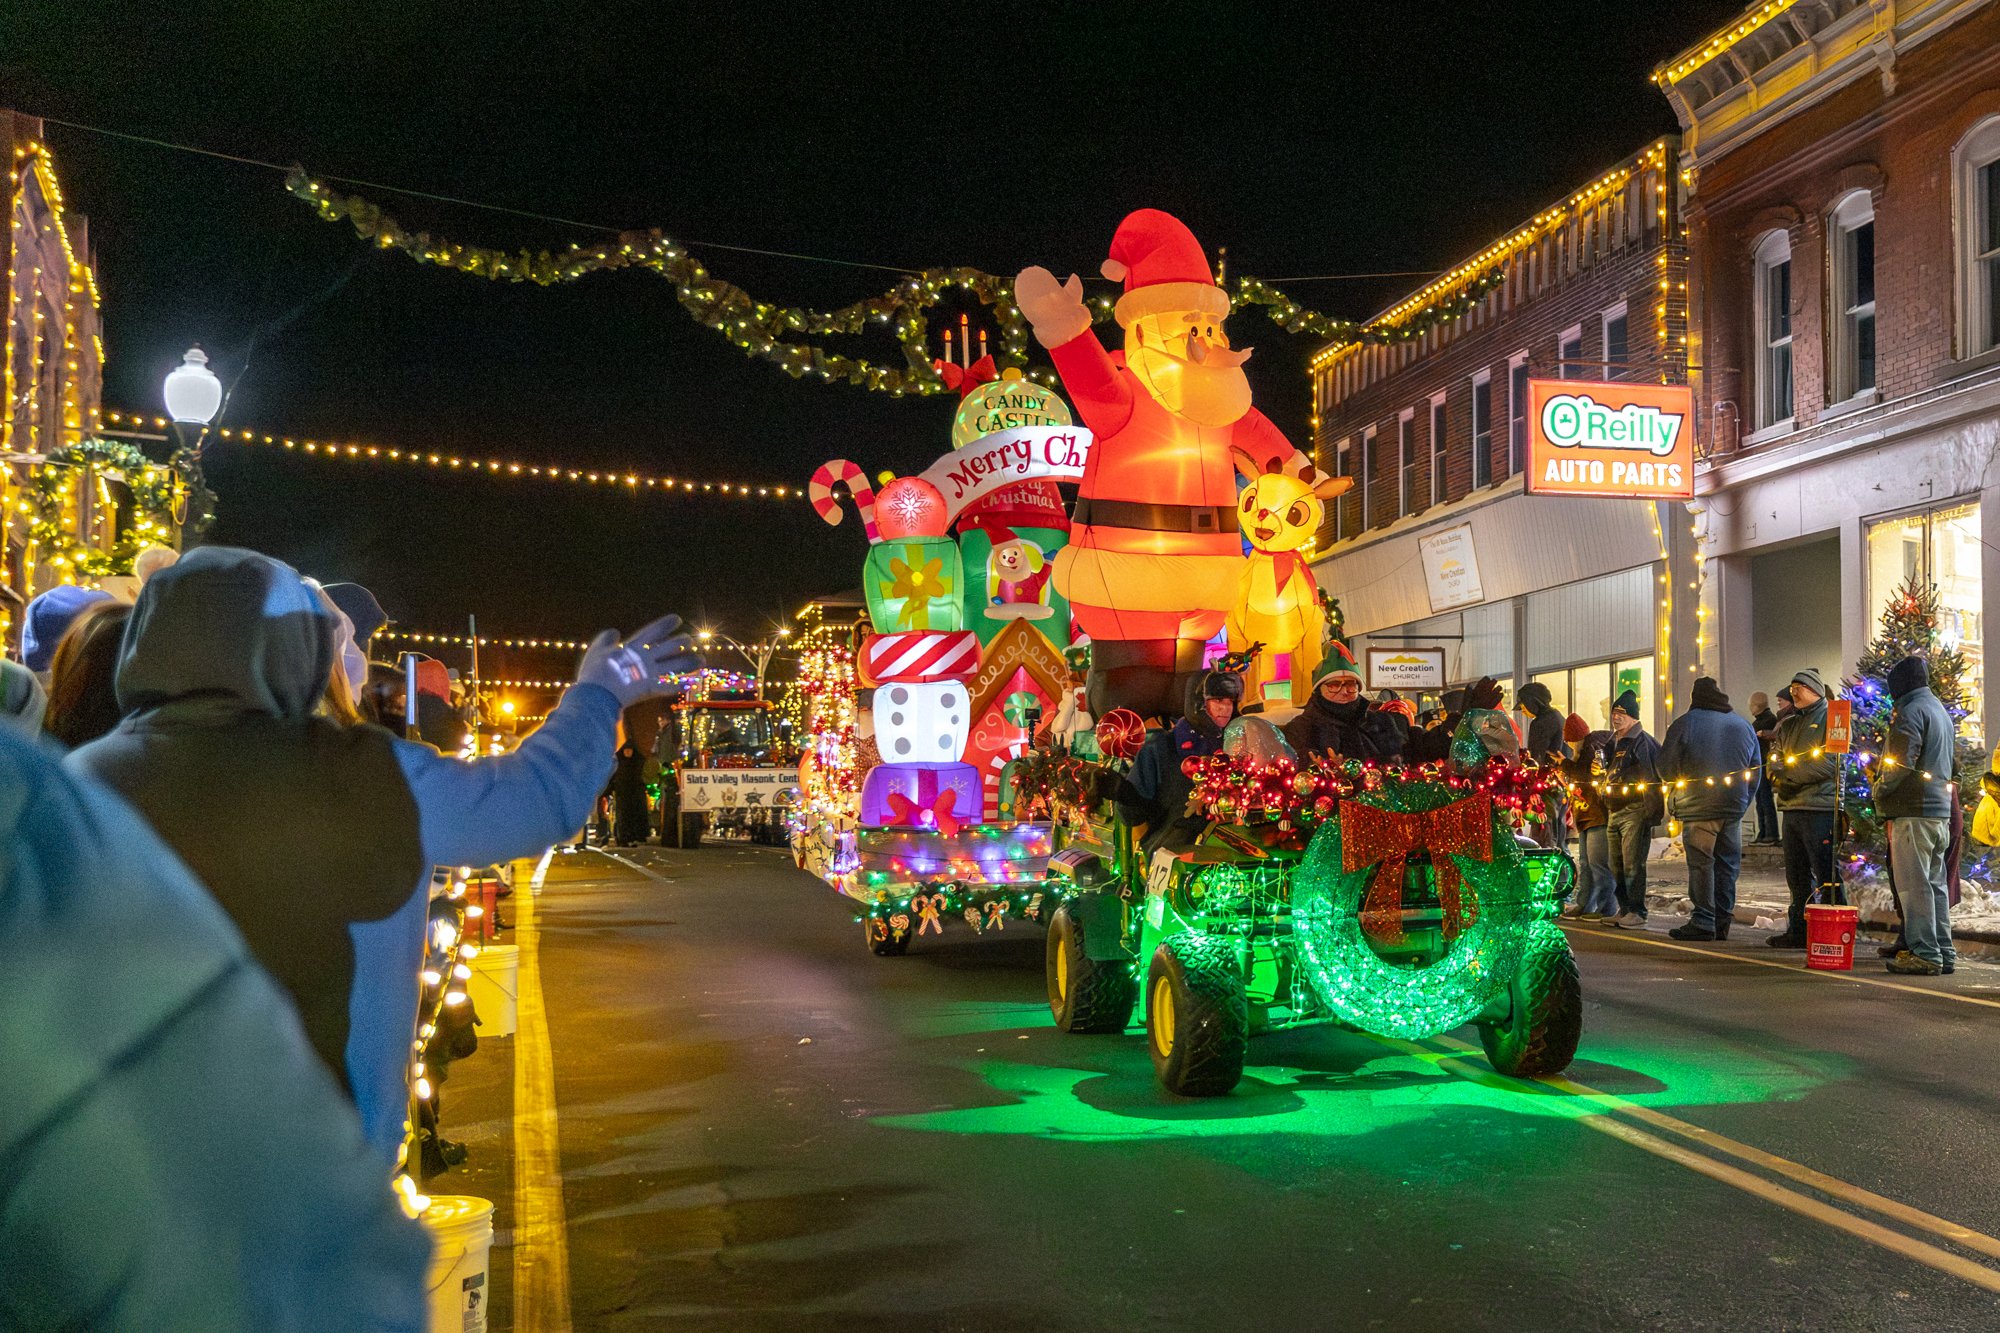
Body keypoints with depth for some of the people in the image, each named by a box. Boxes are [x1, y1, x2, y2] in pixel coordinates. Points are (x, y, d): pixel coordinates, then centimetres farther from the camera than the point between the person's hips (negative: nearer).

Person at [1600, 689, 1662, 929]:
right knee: (1616, 866, 11)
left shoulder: (1642, 741, -8)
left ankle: (1637, 911, -3)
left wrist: (1653, 811, -16)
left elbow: (1660, 771, -13)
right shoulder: (1612, 742, 17)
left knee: (1632, 864, -9)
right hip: (1613, 812, 8)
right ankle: (1625, 909, 19)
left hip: (1635, 811, -8)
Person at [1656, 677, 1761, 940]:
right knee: (1727, 864, 9)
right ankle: (1722, 923, 12)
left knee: (1700, 862, -2)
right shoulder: (1743, 726, 11)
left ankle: (1703, 922, -5)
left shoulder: (1685, 723, -6)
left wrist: (1675, 789, 12)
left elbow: (1666, 768, -7)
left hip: (1698, 807, -5)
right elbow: (1755, 771, 15)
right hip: (1734, 807, 5)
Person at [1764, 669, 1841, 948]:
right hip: (1791, 807, 8)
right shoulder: (1789, 724, 21)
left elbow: (1828, 763, -15)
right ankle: (1799, 930, 21)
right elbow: (1774, 758, 17)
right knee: (1797, 875, 13)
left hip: (1818, 807, -8)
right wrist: (1776, 770, -6)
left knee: (1826, 876, -6)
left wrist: (1789, 775, -15)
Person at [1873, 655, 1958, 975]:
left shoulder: (1910, 712, -12)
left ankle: (1924, 954, -7)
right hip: (1941, 811, 10)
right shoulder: (1942, 712, 20)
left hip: (1913, 811, -10)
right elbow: (1954, 764, 26)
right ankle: (1944, 952, 17)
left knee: (1914, 885, -7)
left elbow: (1901, 763, -20)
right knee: (1935, 884, 13)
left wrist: (1879, 790, -7)